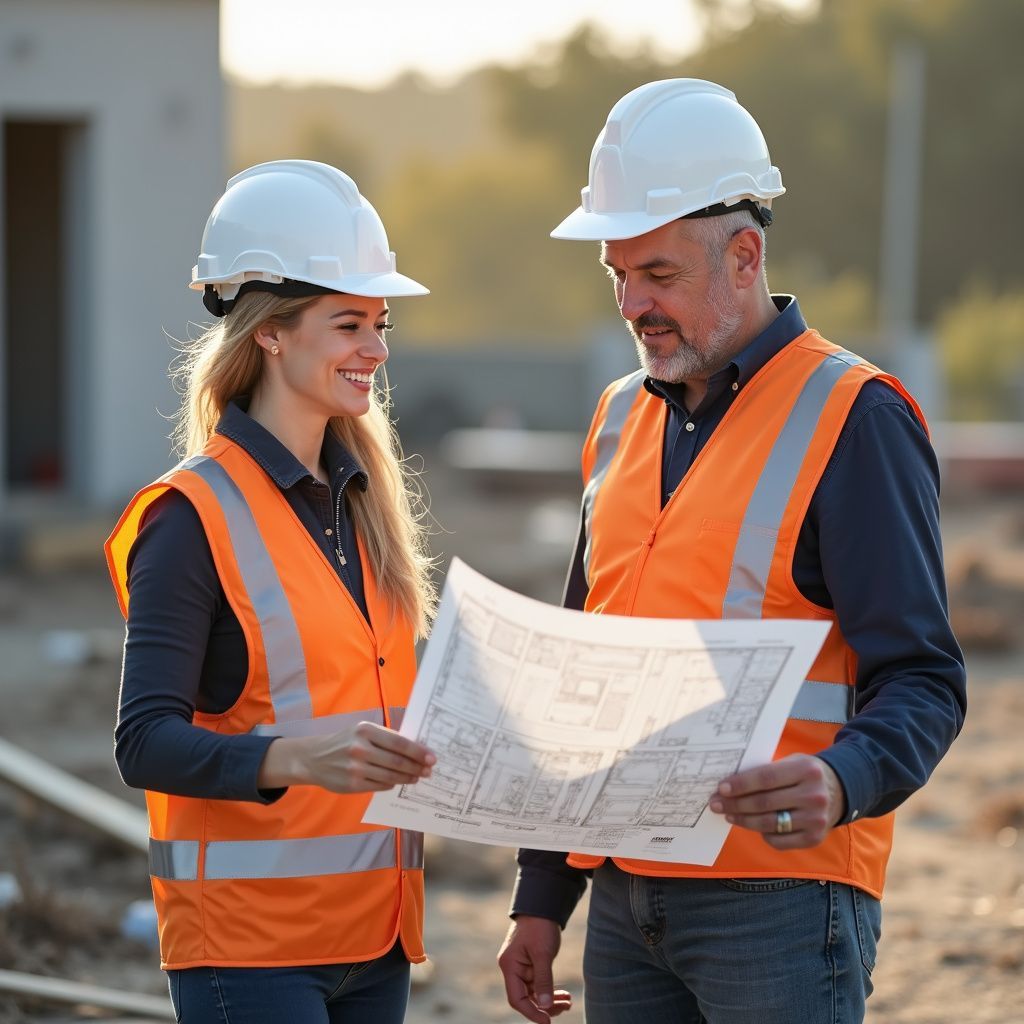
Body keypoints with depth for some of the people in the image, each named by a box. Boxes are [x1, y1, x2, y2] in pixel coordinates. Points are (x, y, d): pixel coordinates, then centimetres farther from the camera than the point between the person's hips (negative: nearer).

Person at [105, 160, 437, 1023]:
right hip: (248, 939, -7)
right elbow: (145, 742, -18)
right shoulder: (195, 516, -10)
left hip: (373, 923, 7)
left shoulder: (369, 498, 13)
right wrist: (293, 759, -33)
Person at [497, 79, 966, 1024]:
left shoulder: (852, 417, -7)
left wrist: (842, 782, -33)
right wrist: (543, 896, 17)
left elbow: (922, 682, -12)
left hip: (782, 896, -7)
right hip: (627, 897, 7)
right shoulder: (623, 419, 15)